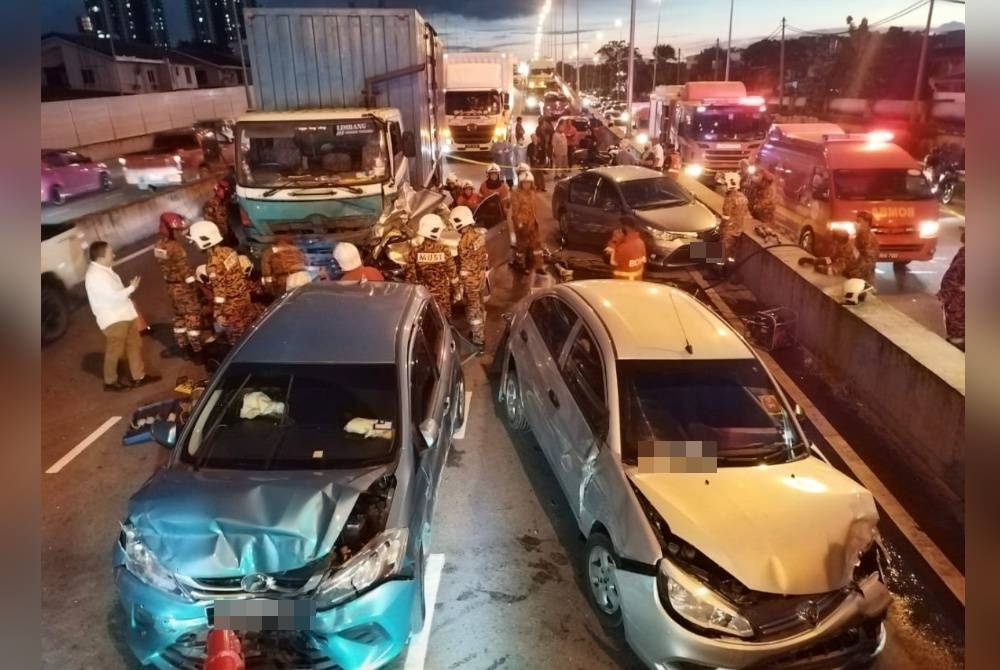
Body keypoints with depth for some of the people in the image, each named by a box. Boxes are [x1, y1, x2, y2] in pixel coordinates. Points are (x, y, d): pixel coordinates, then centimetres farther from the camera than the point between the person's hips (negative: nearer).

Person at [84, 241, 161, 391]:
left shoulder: (103, 269, 7)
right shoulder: (95, 275, -25)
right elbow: (114, 296, -26)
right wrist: (132, 287, -14)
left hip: (123, 314, 10)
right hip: (113, 319, -10)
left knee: (134, 344, 15)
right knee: (114, 351, 6)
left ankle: (139, 376, 26)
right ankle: (110, 381, 23)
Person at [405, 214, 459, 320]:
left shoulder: (415, 251, -14)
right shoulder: (444, 251, -14)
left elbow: (410, 275, -7)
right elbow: (452, 274, -6)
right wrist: (455, 289, 10)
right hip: (442, 294, 0)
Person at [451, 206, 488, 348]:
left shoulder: (465, 240, -26)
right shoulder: (479, 232, -1)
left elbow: (465, 266, -23)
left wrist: (461, 285, -15)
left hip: (471, 279, -9)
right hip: (480, 275, 9)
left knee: (473, 310, 3)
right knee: (478, 306, 22)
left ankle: (477, 341, 12)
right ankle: (480, 334, 39)